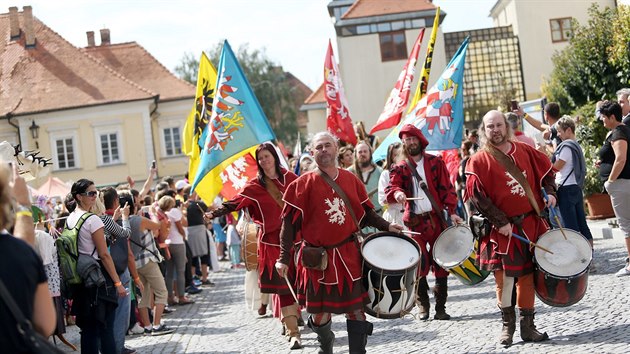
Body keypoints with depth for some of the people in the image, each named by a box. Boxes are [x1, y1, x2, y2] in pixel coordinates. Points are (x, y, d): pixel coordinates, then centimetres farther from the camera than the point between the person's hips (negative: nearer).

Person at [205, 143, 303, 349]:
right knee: (284, 286, -4)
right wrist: (215, 213, -18)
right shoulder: (255, 186, 1)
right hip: (272, 242, -2)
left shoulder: (290, 178, 5)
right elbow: (235, 203, -6)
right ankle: (293, 333, -2)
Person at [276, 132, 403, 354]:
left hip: (349, 255, 2)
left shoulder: (350, 179, 6)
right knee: (320, 314, 7)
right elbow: (290, 223, -6)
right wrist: (284, 258, -11)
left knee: (356, 310, 1)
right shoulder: (303, 184, -5)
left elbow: (366, 212, 15)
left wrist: (386, 227, 0)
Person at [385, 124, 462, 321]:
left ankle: (440, 306, 11)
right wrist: (397, 193, -31)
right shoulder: (400, 168, 7)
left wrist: (452, 212, -6)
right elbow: (391, 187, -8)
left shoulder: (436, 162, 7)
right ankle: (423, 305, 13)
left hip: (437, 219, 1)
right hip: (415, 222, 0)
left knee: (441, 264, 2)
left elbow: (446, 189, 4)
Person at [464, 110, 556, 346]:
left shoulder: (524, 151, 7)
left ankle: (527, 326, 17)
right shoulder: (479, 161, -6)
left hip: (531, 224, 4)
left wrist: (549, 192, 2)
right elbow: (477, 195, -12)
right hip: (503, 229, -4)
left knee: (527, 276, 8)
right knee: (505, 277, -6)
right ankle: (508, 325, 11)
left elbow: (546, 171, 20)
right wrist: (500, 221, -15)